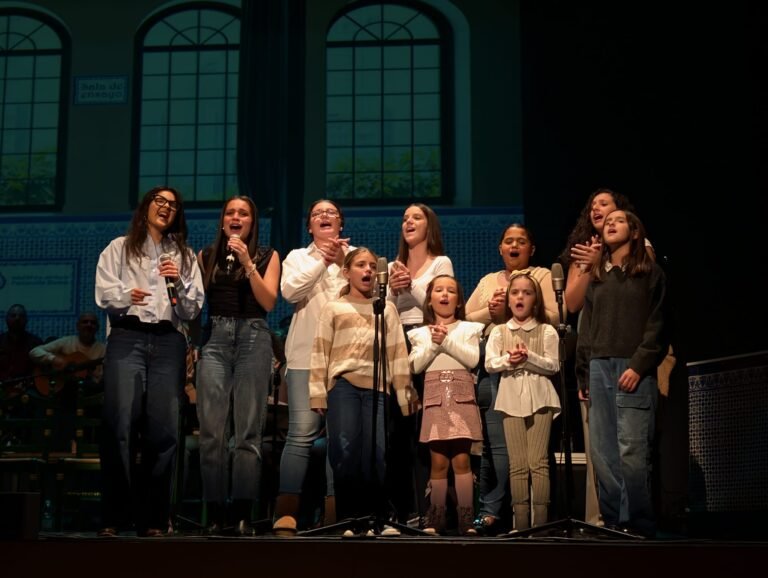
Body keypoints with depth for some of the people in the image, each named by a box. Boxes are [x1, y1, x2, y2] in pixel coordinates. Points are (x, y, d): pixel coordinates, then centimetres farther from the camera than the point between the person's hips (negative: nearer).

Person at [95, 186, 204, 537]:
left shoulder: (184, 256, 22)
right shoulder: (120, 248, 17)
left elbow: (192, 311, 15)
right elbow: (104, 294, 3)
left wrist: (178, 283, -3)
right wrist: (127, 295, -19)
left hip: (168, 341, 2)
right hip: (127, 338, -2)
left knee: (163, 429, -5)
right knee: (120, 425, -14)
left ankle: (152, 520, 1)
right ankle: (113, 518, -10)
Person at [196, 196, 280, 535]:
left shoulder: (267, 256, 11)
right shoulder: (206, 256, 15)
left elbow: (268, 302, 0)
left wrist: (248, 263, -8)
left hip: (253, 338, -1)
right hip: (214, 338, 1)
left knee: (248, 429, -6)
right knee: (212, 429, -6)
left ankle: (243, 513, -7)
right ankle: (215, 512, -2)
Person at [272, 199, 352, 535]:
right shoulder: (298, 257, 16)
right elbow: (290, 291, -3)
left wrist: (342, 263, -8)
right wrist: (322, 259, -8)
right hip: (307, 355, -1)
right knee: (302, 432, -10)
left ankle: (334, 516, 4)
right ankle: (286, 514, -9)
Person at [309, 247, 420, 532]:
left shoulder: (387, 309, 17)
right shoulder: (333, 308, 12)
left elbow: (397, 352, 14)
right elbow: (320, 351, 6)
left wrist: (405, 392, 8)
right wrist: (318, 392, -4)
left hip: (376, 387, 1)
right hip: (343, 384, -1)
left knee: (376, 453, -6)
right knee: (345, 452, -8)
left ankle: (374, 517, 4)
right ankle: (348, 517, 1)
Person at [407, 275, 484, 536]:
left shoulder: (468, 329, 11)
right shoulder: (421, 333, 14)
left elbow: (473, 359, -5)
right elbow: (415, 366, 1)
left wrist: (447, 340, -8)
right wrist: (434, 343, -8)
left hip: (462, 397, -1)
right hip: (435, 399, 1)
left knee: (461, 459, -7)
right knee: (439, 461, -3)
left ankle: (467, 519, -5)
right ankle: (435, 519, 3)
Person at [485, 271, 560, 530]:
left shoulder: (546, 331, 4)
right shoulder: (499, 332, 10)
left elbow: (554, 365, -3)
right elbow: (489, 364, 1)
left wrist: (529, 358, -17)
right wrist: (508, 360, -17)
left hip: (539, 396, -1)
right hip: (511, 397, 2)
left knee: (538, 462, -4)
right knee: (517, 464, 1)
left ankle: (540, 521, -1)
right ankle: (520, 522, 4)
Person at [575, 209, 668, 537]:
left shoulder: (650, 273, 7)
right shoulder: (597, 278, 21)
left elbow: (657, 325, -2)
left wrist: (639, 366, -13)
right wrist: (584, 374, 11)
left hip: (633, 368, -5)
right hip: (599, 369, 5)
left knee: (632, 451, -12)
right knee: (603, 454, 1)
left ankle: (638, 526, -5)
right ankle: (612, 523, 5)